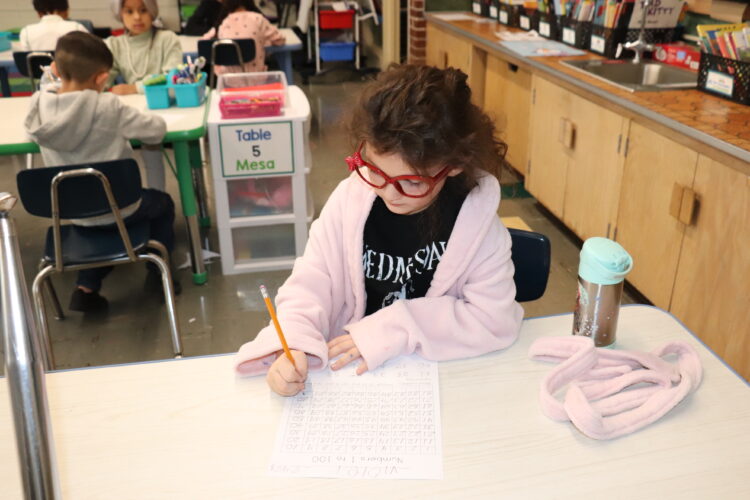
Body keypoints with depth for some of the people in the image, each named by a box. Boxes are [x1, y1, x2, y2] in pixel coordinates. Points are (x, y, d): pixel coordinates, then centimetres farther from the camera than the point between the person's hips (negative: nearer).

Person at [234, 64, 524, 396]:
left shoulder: (476, 213, -13)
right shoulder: (350, 199, -10)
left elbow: (496, 318, -13)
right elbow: (310, 286, -5)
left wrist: (393, 331, -19)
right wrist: (292, 347, -23)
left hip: (443, 374, 0)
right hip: (352, 370, 0)